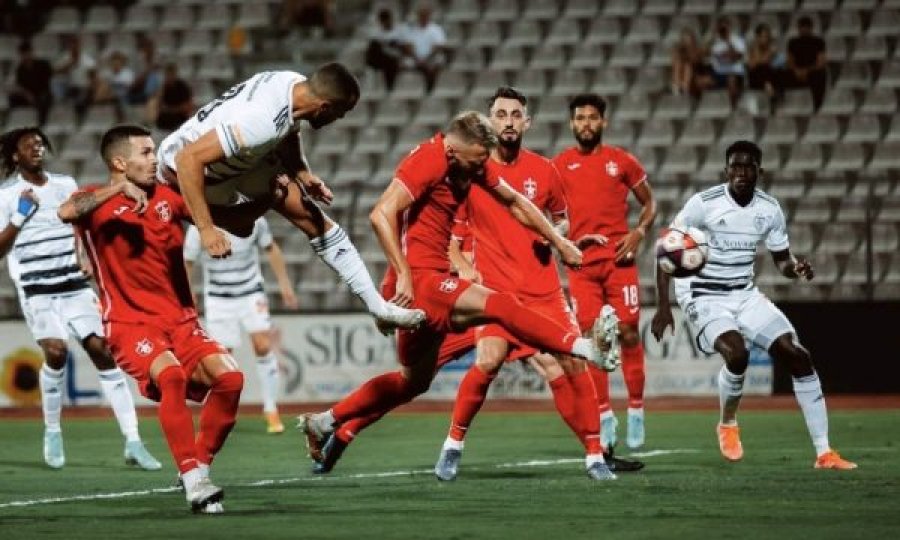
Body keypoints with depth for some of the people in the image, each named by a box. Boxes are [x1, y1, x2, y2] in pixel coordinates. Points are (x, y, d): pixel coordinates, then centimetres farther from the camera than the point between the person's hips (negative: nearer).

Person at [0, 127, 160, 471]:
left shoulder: (65, 185, 12)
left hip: (75, 286, 4)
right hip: (36, 290, -4)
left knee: (103, 350, -8)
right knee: (56, 351, -23)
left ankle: (132, 442, -8)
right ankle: (52, 433, 0)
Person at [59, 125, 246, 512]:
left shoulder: (168, 197, 10)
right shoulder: (98, 202, -4)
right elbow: (66, 212, -26)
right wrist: (119, 189, -26)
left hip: (180, 320, 5)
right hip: (129, 324, -5)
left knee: (229, 377, -17)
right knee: (171, 375, -33)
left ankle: (200, 464, 1)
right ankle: (193, 480, -30)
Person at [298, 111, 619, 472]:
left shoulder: (469, 164, 10)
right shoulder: (429, 160, -16)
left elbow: (514, 201, 24)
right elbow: (381, 215, -25)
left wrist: (558, 241, 21)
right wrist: (404, 276, -27)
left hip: (432, 281, 10)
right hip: (417, 280, -10)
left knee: (413, 381, 20)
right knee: (499, 305, -23)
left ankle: (325, 423, 27)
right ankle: (586, 348, -31)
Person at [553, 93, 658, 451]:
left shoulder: (622, 161, 7)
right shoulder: (559, 166, 8)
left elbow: (649, 202, 15)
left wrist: (639, 233, -2)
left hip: (619, 258, -1)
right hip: (581, 262, 1)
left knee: (628, 333, -4)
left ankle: (636, 411, 6)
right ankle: (604, 416, 4)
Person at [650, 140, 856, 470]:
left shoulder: (770, 209, 0)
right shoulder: (703, 204, -15)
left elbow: (782, 260, 11)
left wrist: (797, 268, -14)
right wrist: (663, 305, -14)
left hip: (745, 295, 5)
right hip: (704, 297, -5)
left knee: (797, 355, -7)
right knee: (736, 353, -31)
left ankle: (824, 452, -2)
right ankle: (727, 424, 1)